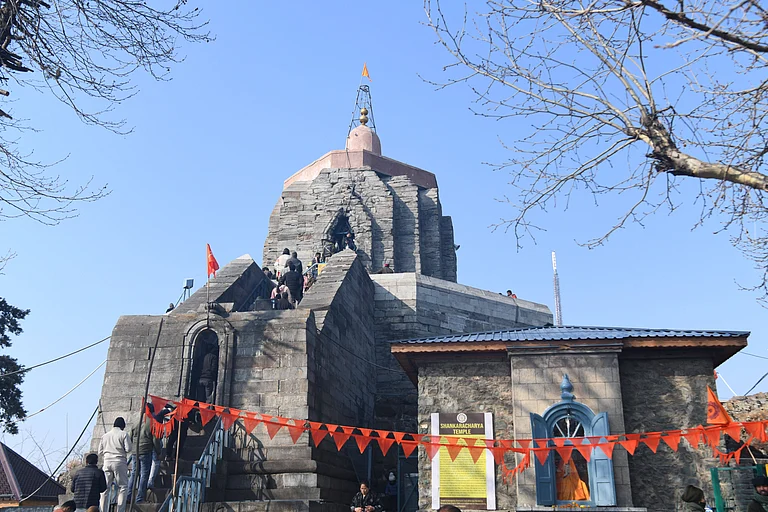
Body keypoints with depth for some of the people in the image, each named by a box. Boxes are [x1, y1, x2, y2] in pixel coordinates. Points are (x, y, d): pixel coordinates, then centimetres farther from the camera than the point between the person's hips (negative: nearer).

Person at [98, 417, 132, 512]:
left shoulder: (104, 436, 13)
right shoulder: (124, 434, -1)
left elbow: (100, 453, 14)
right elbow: (128, 449, -7)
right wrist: (131, 445, 13)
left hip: (107, 462, 4)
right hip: (119, 462, -4)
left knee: (105, 488, 10)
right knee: (123, 487, 1)